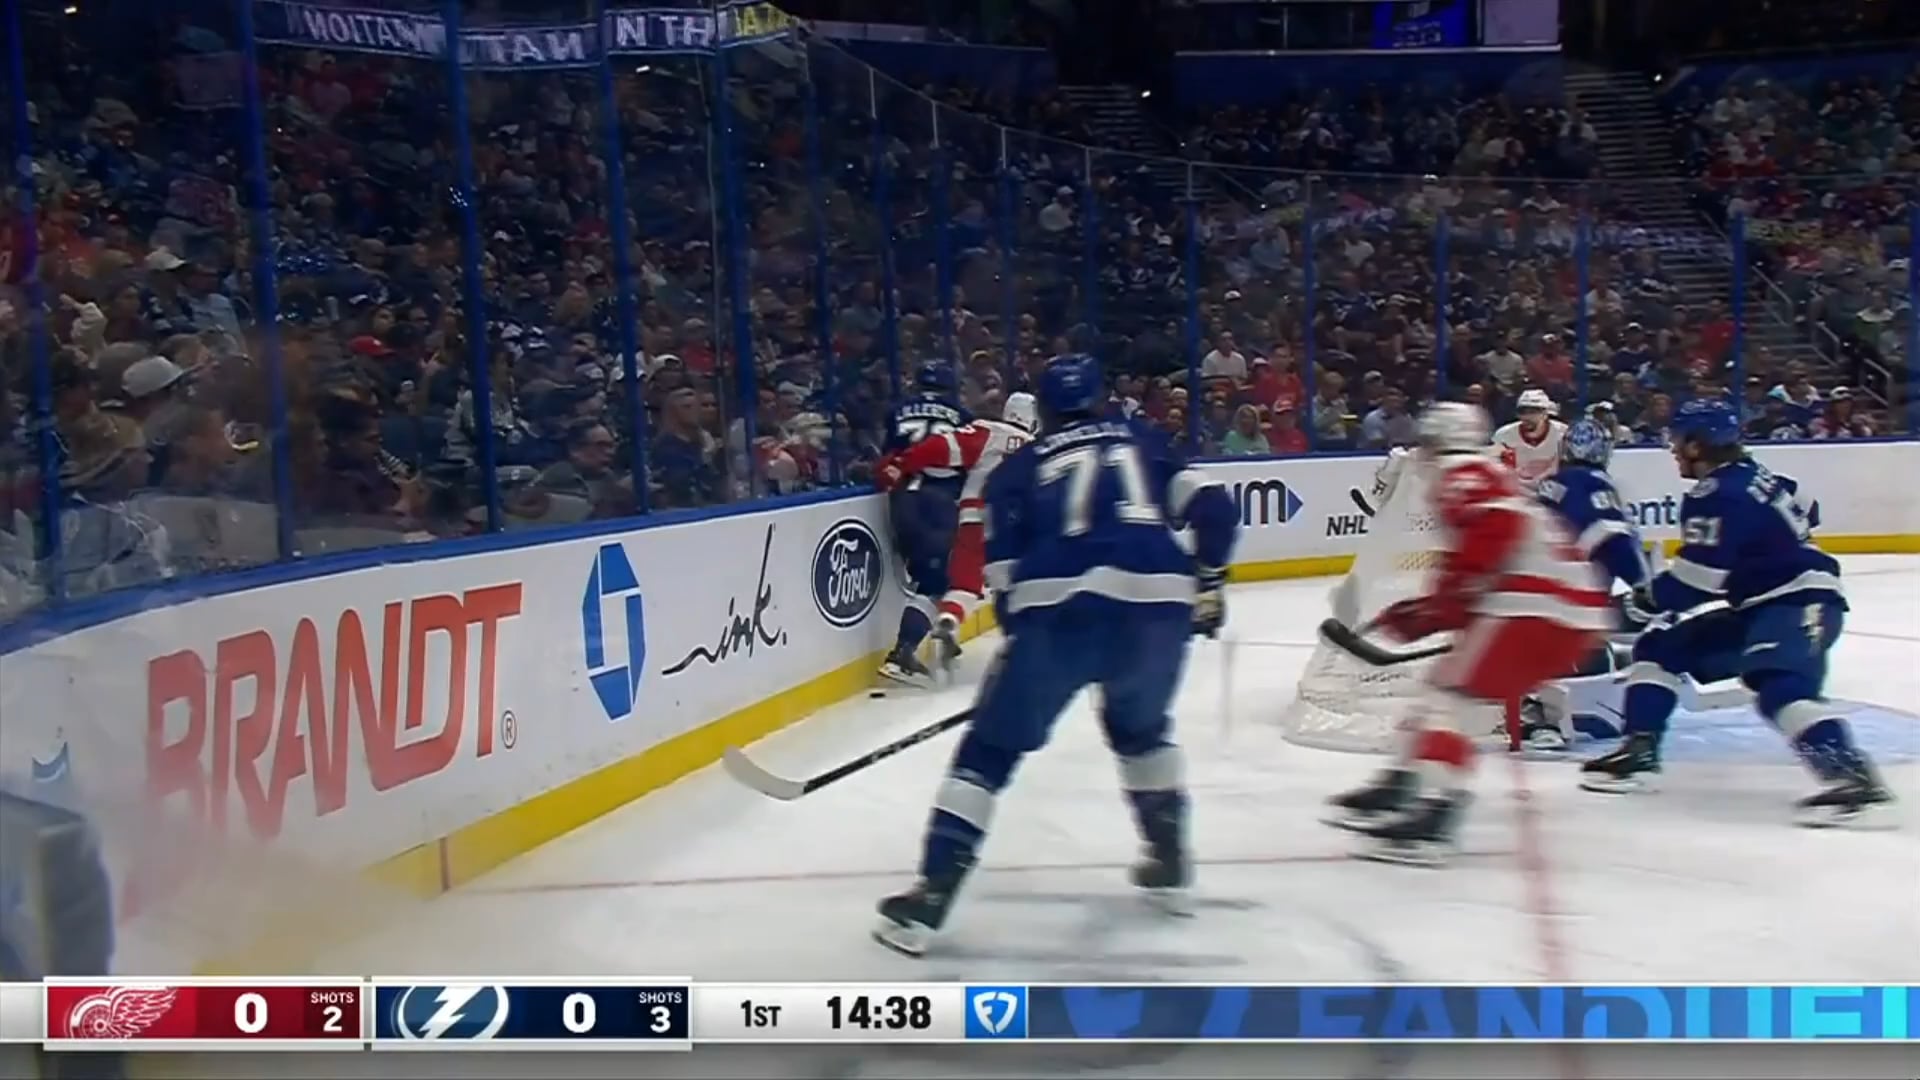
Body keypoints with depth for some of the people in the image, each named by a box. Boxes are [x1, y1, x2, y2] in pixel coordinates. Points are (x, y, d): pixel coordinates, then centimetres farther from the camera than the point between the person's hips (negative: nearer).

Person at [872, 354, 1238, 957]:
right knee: (1139, 727, 32)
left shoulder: (1016, 469, 22)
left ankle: (931, 896, 1)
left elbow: (1004, 575, 13)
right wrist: (1206, 582, 26)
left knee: (990, 748, 9)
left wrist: (1024, 636, 25)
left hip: (1061, 604, -2)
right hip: (1157, 601, 3)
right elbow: (1213, 508, 16)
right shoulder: (1142, 442, 27)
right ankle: (1170, 860, 33)